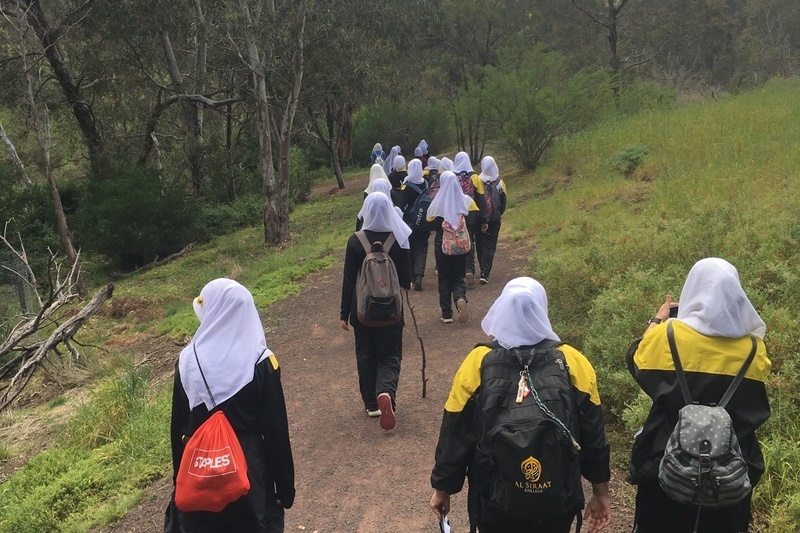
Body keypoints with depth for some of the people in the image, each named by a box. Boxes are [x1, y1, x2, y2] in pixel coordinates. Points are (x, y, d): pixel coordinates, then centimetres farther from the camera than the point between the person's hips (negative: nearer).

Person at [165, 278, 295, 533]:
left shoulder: (188, 360, -10)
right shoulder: (261, 364, -16)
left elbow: (178, 426, -1)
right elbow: (276, 430, -13)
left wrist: (179, 473, 13)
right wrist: (285, 485, -2)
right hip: (249, 469, -2)